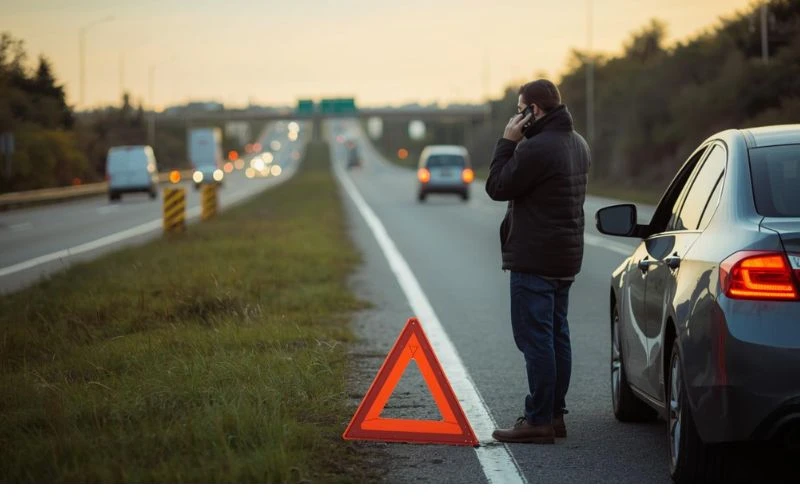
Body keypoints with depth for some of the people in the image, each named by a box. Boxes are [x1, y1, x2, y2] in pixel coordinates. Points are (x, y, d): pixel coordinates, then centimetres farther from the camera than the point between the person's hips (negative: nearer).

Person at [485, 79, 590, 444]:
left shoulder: (535, 149, -20)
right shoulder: (577, 144, 13)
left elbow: (497, 187, -13)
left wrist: (507, 142, -7)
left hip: (534, 260, -10)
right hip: (565, 258, 10)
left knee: (535, 338, -8)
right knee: (556, 335, 13)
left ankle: (538, 421, -7)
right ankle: (555, 414, 19)